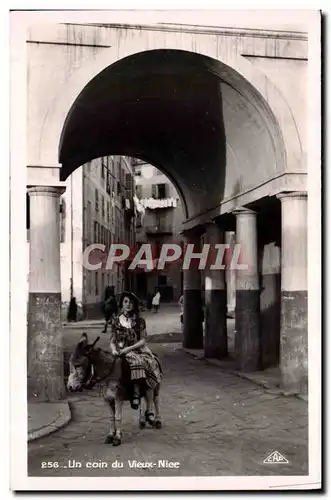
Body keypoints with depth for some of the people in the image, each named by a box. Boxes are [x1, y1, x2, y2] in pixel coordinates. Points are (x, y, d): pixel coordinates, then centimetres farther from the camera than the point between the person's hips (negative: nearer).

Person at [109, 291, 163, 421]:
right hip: (121, 350, -1)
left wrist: (128, 348, -12)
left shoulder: (140, 321, 7)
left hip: (138, 349, 1)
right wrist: (113, 349, -12)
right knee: (137, 361, -35)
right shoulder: (116, 320, 8)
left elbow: (142, 340, 2)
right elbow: (112, 340, 10)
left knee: (150, 363, -27)